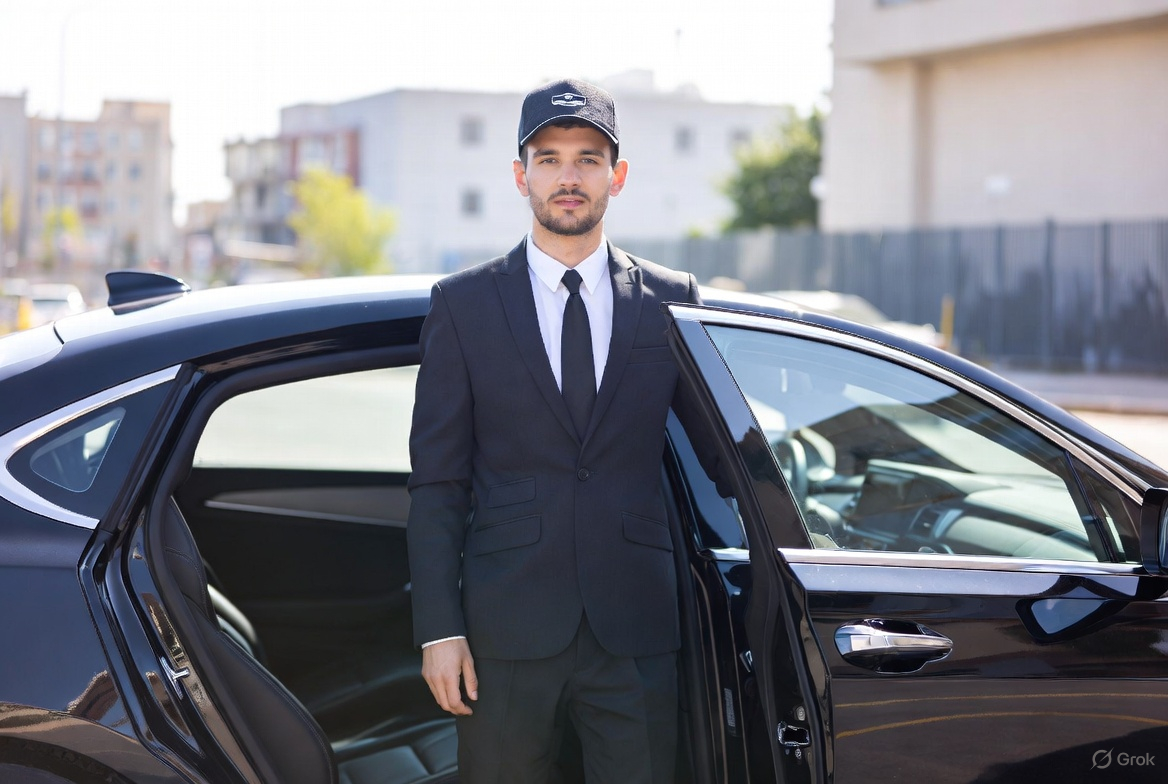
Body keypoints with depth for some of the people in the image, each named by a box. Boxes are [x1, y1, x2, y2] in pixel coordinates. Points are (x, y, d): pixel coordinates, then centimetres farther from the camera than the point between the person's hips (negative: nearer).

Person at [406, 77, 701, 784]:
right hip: (506, 628, -1)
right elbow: (436, 481, 2)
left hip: (637, 627, 1)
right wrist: (439, 627, -5)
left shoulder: (673, 301, 8)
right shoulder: (463, 303, 5)